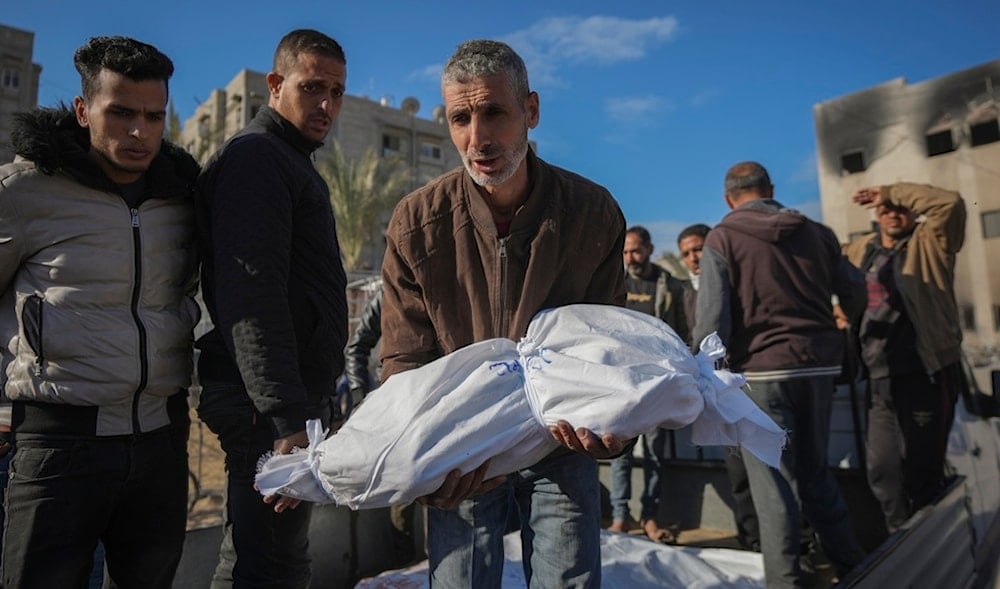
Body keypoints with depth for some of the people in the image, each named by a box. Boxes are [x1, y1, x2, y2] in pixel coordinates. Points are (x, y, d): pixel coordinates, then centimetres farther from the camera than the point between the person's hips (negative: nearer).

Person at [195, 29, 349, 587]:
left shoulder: (294, 164, 23)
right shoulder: (256, 157, -8)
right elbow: (250, 299, -20)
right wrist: (287, 419, -26)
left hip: (299, 398, 10)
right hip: (273, 406, -10)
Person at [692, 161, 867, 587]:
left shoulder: (722, 238, -4)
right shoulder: (815, 232, 7)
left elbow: (713, 316, -12)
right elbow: (855, 294, 13)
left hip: (762, 368, -4)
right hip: (819, 364, 5)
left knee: (773, 480, 3)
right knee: (815, 471, 19)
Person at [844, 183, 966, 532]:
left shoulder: (930, 243, -1)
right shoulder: (861, 250, 13)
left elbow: (949, 202, -19)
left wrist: (892, 191, -11)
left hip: (927, 374, -5)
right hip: (880, 378, 5)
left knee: (922, 469, 2)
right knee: (882, 468, 11)